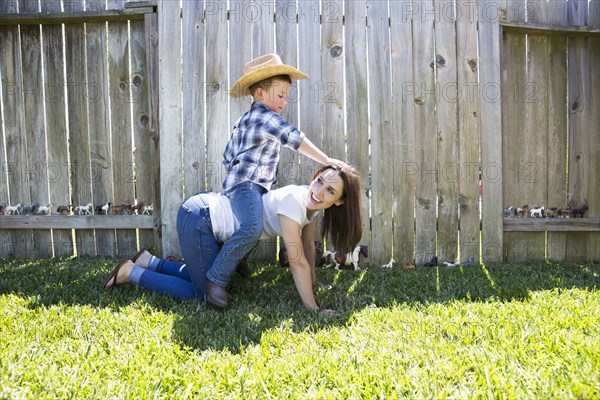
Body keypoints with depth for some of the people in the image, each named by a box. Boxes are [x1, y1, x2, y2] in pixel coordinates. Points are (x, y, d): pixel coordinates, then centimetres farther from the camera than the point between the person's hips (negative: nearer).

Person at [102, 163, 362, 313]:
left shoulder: (311, 205, 0)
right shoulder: (294, 202, -27)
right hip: (199, 218, -9)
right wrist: (312, 309, -20)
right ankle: (132, 272, 8)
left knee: (203, 277, 23)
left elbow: (308, 247, 14)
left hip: (212, 214, 9)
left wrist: (312, 282, 19)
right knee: (202, 294, -1)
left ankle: (147, 261, 30)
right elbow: (297, 261, -25)